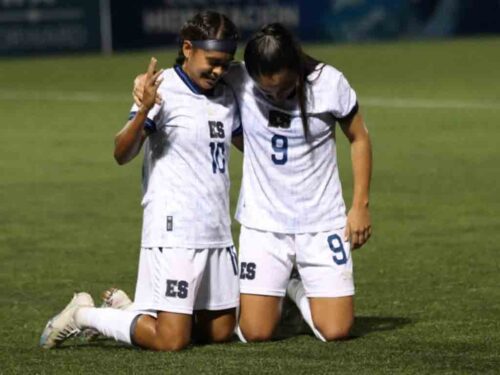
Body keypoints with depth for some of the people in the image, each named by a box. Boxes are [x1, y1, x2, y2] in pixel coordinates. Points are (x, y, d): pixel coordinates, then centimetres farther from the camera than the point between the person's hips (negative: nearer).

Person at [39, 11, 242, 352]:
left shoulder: (227, 96, 10)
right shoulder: (163, 89, -11)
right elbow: (122, 154, -19)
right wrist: (143, 110, -36)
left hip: (217, 231, 8)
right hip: (174, 231, -8)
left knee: (220, 332, 12)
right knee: (171, 340, -13)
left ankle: (128, 309, 29)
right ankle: (84, 316, 9)